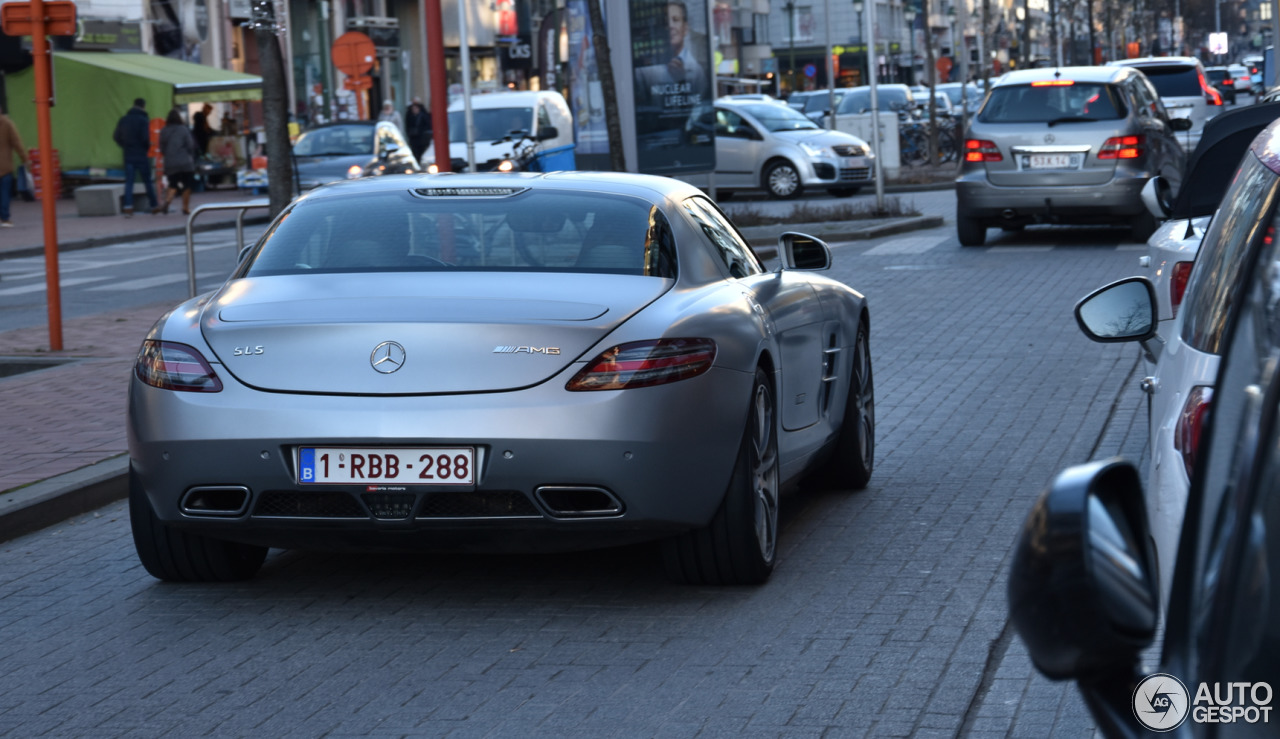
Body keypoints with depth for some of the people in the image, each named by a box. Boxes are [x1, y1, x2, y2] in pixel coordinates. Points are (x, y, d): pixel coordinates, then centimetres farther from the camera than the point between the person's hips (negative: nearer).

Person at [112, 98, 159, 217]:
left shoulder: (123, 120, 6)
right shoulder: (144, 120, -11)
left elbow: (116, 137, 7)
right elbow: (145, 138, -18)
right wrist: (147, 148, 2)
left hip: (128, 156, 4)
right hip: (141, 155, -4)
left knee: (129, 182, 3)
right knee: (147, 181, 8)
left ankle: (128, 208, -10)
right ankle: (154, 206, 16)